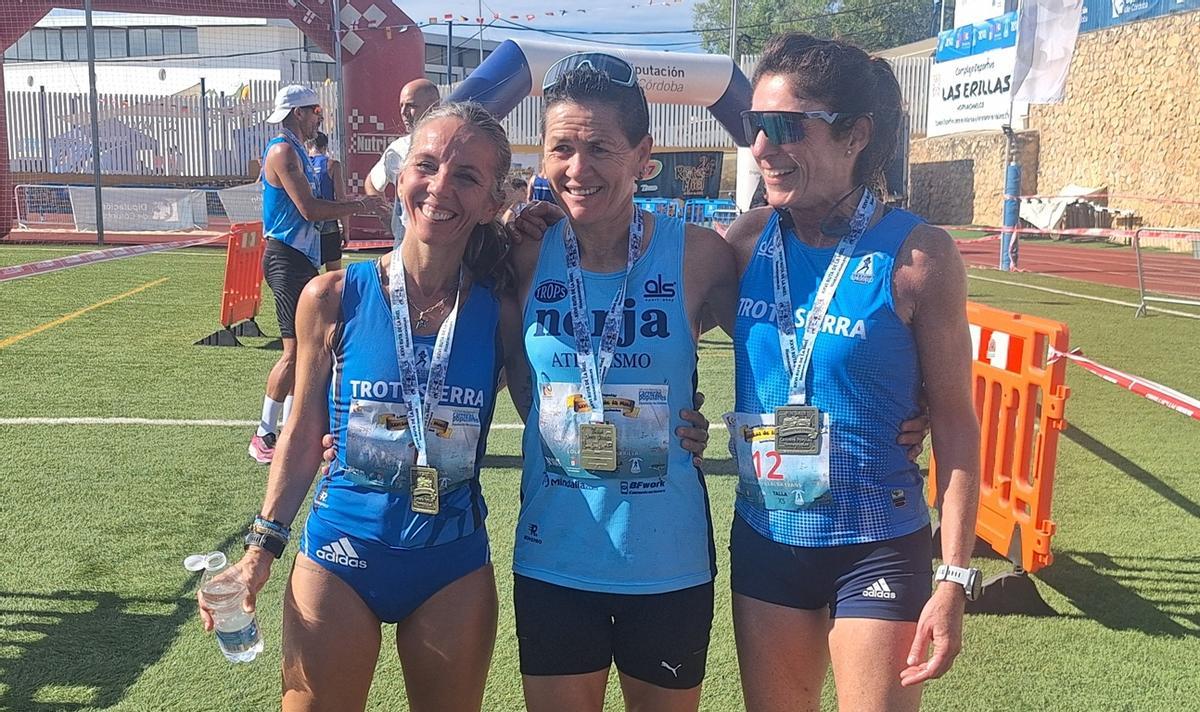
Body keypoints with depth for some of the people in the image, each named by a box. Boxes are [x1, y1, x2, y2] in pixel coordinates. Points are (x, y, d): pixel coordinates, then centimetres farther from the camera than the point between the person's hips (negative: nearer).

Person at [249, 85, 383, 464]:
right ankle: (264, 436, -3)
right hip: (287, 258, -11)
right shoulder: (283, 151, -13)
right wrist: (358, 205, -11)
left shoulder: (295, 151, 19)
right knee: (295, 348, -10)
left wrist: (351, 205, 13)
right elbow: (309, 209, -20)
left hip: (300, 258, 11)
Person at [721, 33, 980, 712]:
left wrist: (955, 578, -11)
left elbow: (955, 421, -9)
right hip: (765, 538, 4)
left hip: (877, 547, -4)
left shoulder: (917, 255, -13)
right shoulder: (747, 240, -3)